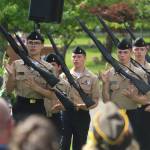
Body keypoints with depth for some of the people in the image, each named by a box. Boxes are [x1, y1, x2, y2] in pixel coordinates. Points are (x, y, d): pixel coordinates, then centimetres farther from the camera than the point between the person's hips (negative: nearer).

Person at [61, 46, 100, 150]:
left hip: (83, 115, 0)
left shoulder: (92, 78, 1)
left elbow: (95, 100, 0)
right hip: (66, 113, 0)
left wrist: (86, 105, -20)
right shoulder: (64, 76, 5)